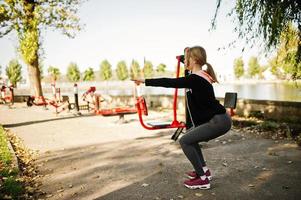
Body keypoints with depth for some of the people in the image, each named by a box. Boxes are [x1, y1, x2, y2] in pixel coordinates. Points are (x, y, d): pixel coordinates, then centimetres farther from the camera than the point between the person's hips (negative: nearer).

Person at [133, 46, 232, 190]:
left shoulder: (195, 79, -18)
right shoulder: (201, 76, 10)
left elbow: (169, 83, -18)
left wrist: (145, 81, -11)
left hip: (219, 121, -10)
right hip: (218, 119, 10)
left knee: (185, 141, -5)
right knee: (190, 136, 20)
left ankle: (203, 179, 3)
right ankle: (204, 170, 26)